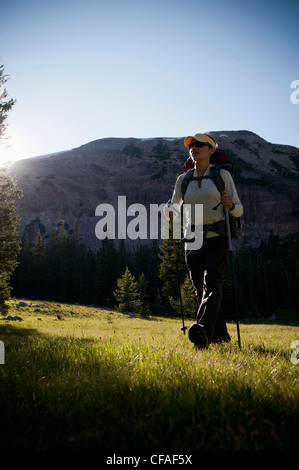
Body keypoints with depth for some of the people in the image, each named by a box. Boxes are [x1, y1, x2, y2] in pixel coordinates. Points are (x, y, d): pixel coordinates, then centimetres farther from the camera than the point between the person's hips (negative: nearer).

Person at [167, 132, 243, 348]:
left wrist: (230, 205, -17)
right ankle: (220, 335, 20)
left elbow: (238, 210, 6)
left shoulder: (222, 175, 3)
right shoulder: (183, 179, 13)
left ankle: (203, 330, -40)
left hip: (217, 239, -4)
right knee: (200, 290, 4)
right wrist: (170, 210, -5)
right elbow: (175, 209, 18)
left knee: (211, 281, -24)